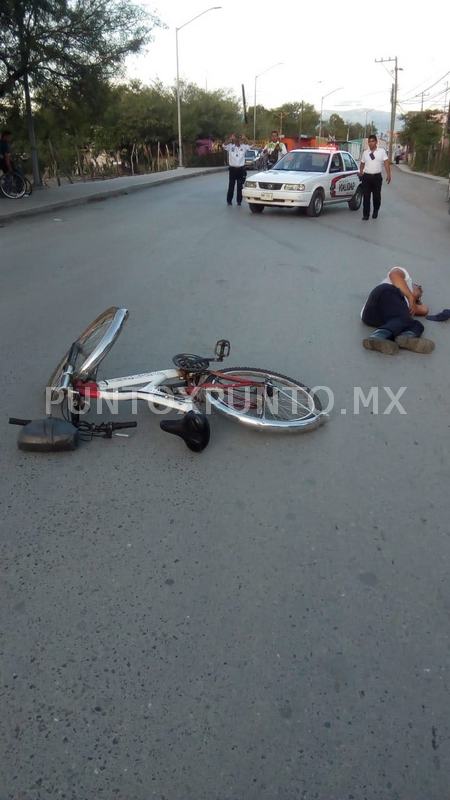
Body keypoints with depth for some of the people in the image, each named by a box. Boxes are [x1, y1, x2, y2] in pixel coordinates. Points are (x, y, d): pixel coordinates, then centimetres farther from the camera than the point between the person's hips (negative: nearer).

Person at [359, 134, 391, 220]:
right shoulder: (365, 152, 9)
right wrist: (361, 172, 4)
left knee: (376, 196, 7)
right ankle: (366, 214, 3)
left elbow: (386, 163, -4)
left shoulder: (382, 151, 1)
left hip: (377, 177, -1)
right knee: (366, 196, -2)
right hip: (366, 176, 1)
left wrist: (388, 175, -11)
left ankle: (375, 211, 28)